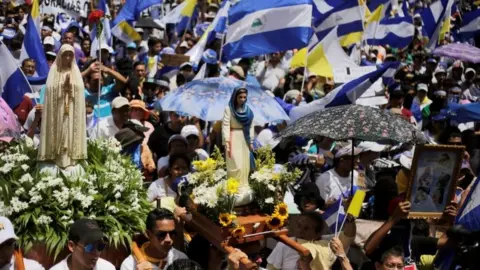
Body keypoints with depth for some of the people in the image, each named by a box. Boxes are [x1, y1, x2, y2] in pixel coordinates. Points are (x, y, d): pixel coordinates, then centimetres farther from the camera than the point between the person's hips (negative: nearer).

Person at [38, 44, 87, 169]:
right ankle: (58, 158, -5)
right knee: (58, 132, -5)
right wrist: (63, 86, -15)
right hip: (57, 110, -1)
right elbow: (50, 89, -3)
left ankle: (70, 158, -3)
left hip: (71, 110, 1)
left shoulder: (75, 71, 11)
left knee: (70, 133, -3)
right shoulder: (54, 70, 6)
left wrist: (70, 86, -15)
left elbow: (79, 90, 2)